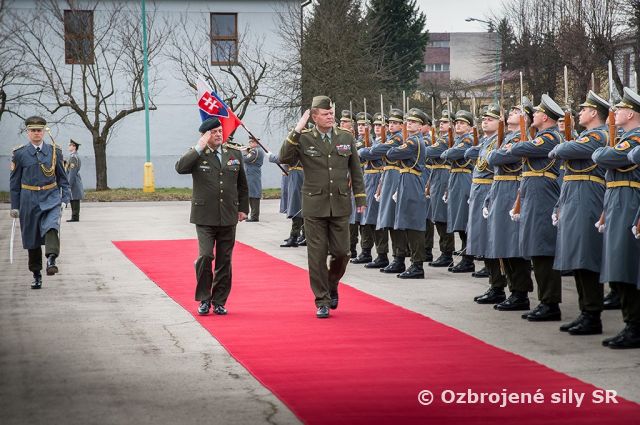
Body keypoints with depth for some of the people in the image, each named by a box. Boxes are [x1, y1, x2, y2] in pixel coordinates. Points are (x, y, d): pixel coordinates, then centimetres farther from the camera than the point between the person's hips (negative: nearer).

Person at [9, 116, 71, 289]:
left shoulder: (54, 151, 4)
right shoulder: (19, 154, 2)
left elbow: (62, 178, 10)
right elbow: (14, 182, 6)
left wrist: (65, 199, 1)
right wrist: (15, 206, 4)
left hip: (51, 198, -1)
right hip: (29, 200, 1)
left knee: (52, 226, -29)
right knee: (31, 238, 6)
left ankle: (51, 260, -42)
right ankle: (36, 275, 17)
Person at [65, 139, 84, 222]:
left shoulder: (73, 157, -14)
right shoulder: (76, 156, 18)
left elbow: (72, 171, -19)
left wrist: (69, 184, -19)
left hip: (73, 181, -10)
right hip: (76, 181, 10)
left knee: (74, 200, -8)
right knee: (74, 200, 10)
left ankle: (75, 217, -8)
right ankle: (75, 216, 11)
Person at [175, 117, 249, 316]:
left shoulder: (234, 154, 10)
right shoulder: (197, 155, 0)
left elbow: (242, 185, 19)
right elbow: (180, 168, -21)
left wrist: (243, 208, 15)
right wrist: (199, 147, -19)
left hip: (228, 218, 3)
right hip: (205, 218, -3)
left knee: (224, 261, 6)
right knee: (205, 256, -13)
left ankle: (219, 301, 16)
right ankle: (204, 300, 2)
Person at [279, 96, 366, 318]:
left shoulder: (347, 138, 6)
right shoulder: (304, 139, -2)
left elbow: (356, 170, 11)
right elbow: (284, 158, -16)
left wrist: (360, 198, 8)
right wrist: (296, 131, -20)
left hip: (340, 206, 2)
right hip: (314, 206, -2)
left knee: (341, 252, 2)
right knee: (317, 255, 1)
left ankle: (332, 285, 32)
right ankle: (322, 301, 10)